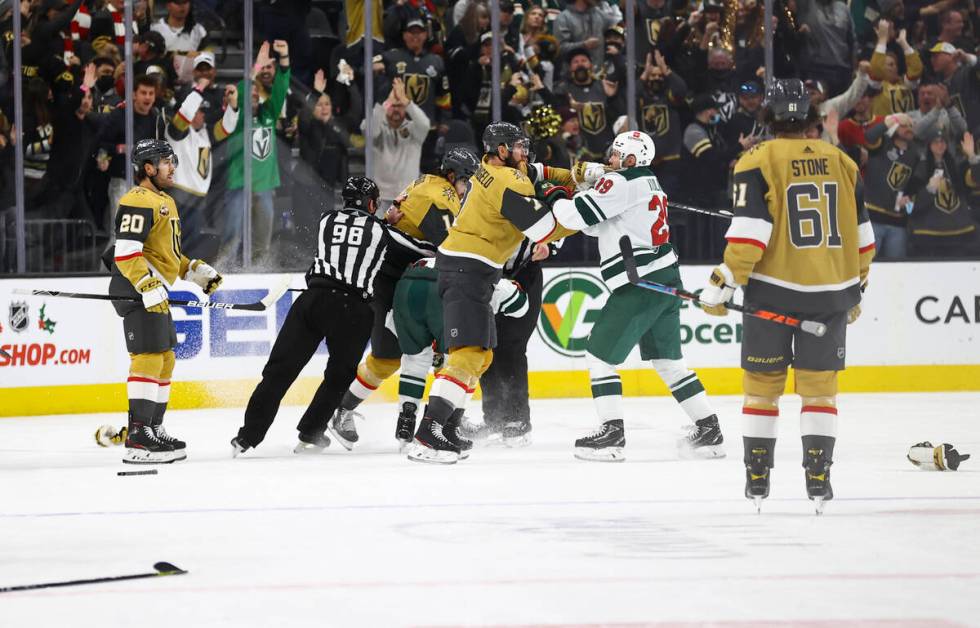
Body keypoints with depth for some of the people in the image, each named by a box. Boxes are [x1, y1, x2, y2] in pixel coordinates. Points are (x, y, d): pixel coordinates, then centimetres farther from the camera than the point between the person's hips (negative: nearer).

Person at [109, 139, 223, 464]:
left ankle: (153, 430, 24)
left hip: (154, 292, 11)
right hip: (137, 290, -11)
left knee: (165, 360, 15)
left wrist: (196, 270, 21)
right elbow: (125, 253, -22)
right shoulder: (137, 202, -14)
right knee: (149, 357, -16)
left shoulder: (165, 202, 21)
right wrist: (149, 288, -29)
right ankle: (138, 439, -20)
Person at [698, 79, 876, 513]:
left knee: (762, 385, 8)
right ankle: (818, 476, 1)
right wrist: (855, 289, 23)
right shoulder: (842, 163, 6)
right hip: (830, 293, 3)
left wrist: (720, 288, -8)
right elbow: (862, 236, 11)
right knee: (819, 386, 8)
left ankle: (757, 477, 10)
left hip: (773, 291, -3)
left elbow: (749, 236, -15)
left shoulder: (757, 163, -7)